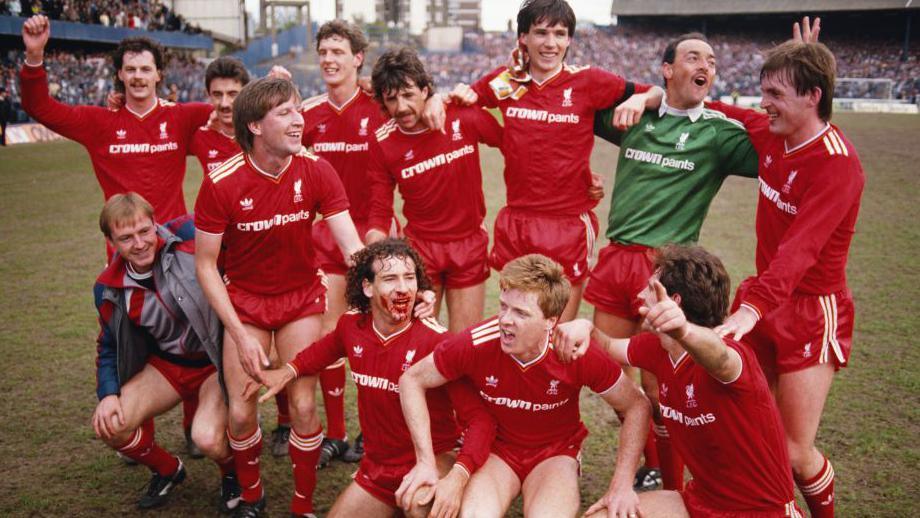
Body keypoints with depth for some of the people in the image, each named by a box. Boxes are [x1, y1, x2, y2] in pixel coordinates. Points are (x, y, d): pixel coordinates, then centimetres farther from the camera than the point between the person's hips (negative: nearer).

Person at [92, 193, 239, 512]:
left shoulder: (189, 237, -19)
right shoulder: (109, 290, -3)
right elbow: (109, 347, 10)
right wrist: (108, 393, -6)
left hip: (217, 362, -5)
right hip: (167, 364, 5)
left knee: (208, 439, -28)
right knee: (110, 426, -14)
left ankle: (233, 472, 12)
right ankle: (167, 471, 19)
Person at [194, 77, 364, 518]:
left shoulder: (315, 170, -15)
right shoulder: (220, 183, -18)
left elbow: (351, 245, -17)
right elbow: (205, 265, -11)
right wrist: (240, 335, -16)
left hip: (301, 297, 1)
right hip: (244, 300, 0)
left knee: (303, 407, -7)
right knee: (241, 412, -4)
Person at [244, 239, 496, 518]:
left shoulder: (435, 341, -24)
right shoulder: (351, 324, -7)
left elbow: (480, 418, -25)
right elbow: (327, 348, 20)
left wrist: (458, 478, -39)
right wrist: (289, 371, 5)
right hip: (377, 467, 6)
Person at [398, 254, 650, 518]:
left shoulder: (577, 353, -24)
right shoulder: (475, 344, -23)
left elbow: (637, 406, -9)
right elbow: (412, 380, -8)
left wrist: (622, 485, -14)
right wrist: (426, 462, -12)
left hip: (555, 452, 0)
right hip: (495, 449, 0)